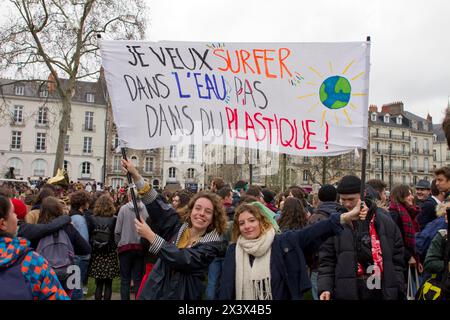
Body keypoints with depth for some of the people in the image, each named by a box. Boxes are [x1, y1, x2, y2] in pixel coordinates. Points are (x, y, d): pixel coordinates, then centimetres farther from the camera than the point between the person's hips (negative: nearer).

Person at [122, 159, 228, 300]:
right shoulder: (177, 228, 2)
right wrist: (135, 174, -13)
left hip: (182, 295, -4)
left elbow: (183, 260, -24)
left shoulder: (213, 243, -12)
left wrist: (150, 236, -25)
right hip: (154, 292, 4)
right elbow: (156, 204, -5)